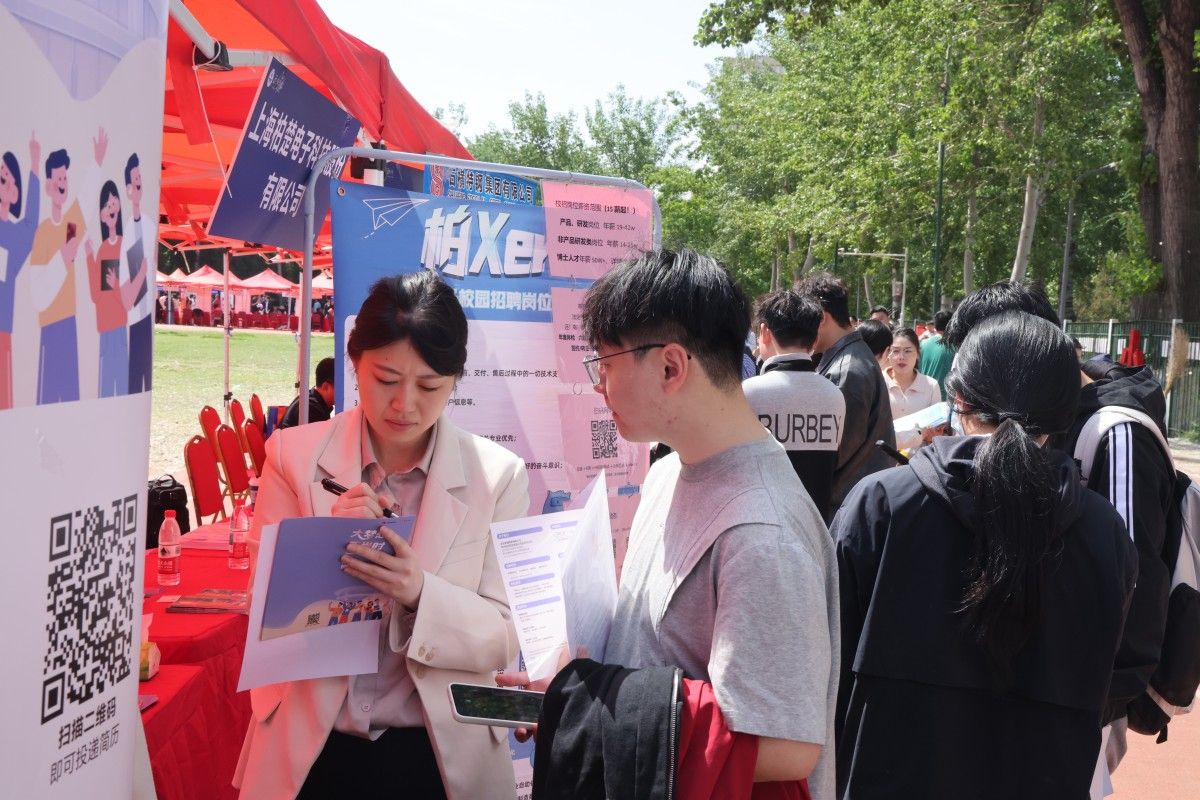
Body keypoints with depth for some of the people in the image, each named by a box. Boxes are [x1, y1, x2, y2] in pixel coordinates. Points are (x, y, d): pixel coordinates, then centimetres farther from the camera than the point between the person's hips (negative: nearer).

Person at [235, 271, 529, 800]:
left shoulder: (497, 476, -6)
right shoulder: (294, 457, -5)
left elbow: (505, 639, -8)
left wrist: (420, 591, -26)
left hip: (439, 757, 0)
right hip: (310, 754, 0)